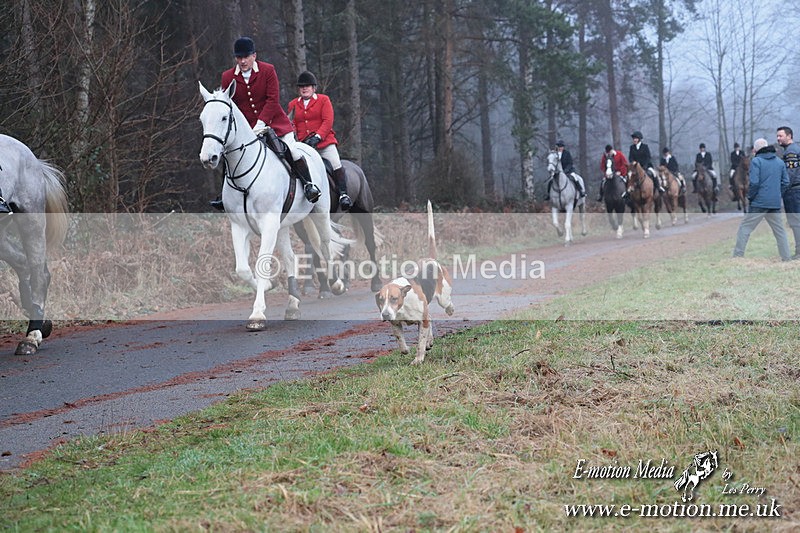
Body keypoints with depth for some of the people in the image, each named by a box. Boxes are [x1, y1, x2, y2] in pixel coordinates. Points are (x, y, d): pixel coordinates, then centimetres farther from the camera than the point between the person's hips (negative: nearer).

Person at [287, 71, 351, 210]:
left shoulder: (324, 100, 6)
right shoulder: (293, 104, 16)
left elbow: (328, 121, -4)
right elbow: (292, 125, 15)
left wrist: (317, 137, -17)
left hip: (324, 142, -3)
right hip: (303, 145, 3)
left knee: (336, 164, -21)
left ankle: (343, 194, -18)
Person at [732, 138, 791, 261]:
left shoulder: (756, 161, -7)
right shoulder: (780, 162, 10)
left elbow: (754, 182, -14)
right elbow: (785, 182, 9)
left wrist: (750, 197, -2)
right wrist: (778, 195, 16)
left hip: (759, 203, -5)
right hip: (775, 204, 5)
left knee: (744, 228, 1)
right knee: (780, 231, 14)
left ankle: (737, 256, -4)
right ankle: (786, 258, 13)